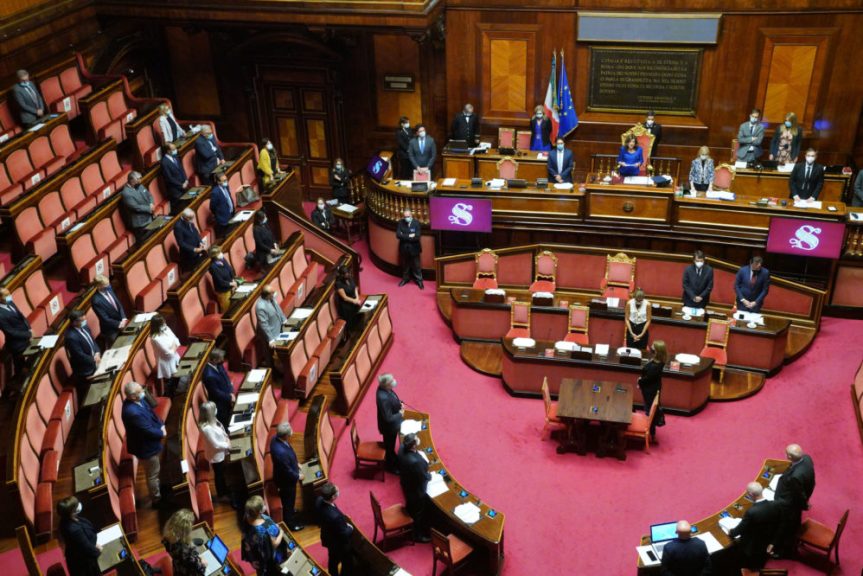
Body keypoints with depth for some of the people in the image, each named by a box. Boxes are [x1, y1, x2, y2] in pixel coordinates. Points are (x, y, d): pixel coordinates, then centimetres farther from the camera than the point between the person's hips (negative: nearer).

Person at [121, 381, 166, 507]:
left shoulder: (139, 400, -11)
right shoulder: (133, 412, -39)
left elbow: (151, 412, 5)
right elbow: (149, 431, -30)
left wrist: (161, 425, -10)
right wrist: (161, 433, -11)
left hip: (149, 444, 9)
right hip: (146, 448, -9)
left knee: (156, 471, 31)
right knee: (152, 475, 13)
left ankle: (160, 489, 53)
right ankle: (157, 500, 33)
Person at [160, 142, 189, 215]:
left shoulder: (176, 157, 4)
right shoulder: (164, 162, -20)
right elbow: (169, 178, -18)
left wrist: (186, 180, -1)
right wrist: (181, 185, -13)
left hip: (183, 186, 7)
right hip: (175, 190, -7)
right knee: (177, 211, 1)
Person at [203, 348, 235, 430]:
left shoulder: (219, 365, -11)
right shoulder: (209, 375, -36)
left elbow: (226, 377, 1)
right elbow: (216, 392, -26)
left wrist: (231, 393, -10)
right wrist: (229, 397, -16)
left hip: (227, 400, 8)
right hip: (220, 403, -8)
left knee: (226, 422, 28)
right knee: (221, 425, 14)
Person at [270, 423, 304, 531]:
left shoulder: (276, 438, -17)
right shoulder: (281, 452, -44)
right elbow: (287, 471, -29)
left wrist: (295, 463, 12)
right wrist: (298, 476, -12)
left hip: (282, 477, 8)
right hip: (286, 480, -8)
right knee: (288, 502, 18)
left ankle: (289, 513, 59)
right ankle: (290, 524, 40)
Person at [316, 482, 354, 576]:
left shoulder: (319, 500, -23)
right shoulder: (335, 516, -46)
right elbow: (344, 534, -29)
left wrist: (343, 522, 0)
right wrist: (350, 528, -7)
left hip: (328, 537, 7)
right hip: (339, 543, -7)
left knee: (333, 560, 34)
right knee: (347, 564, 23)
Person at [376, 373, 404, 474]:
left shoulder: (384, 388, -15)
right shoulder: (383, 398, -42)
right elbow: (388, 418, -33)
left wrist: (399, 404, -6)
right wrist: (400, 414, -18)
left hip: (392, 424, 8)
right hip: (389, 426, -8)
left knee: (391, 445, 31)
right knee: (389, 446, 19)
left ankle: (395, 461, 55)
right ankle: (391, 466, 43)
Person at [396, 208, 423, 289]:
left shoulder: (416, 223, -12)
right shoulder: (400, 223, -5)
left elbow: (417, 236, -21)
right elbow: (398, 235, -15)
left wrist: (404, 237, -18)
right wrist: (409, 236, -21)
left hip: (414, 248, -2)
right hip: (404, 248, 2)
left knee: (416, 266, 9)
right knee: (405, 265, 19)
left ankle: (419, 280, 22)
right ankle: (405, 278, 36)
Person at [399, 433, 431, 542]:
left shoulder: (402, 449, -20)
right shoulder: (415, 462, -45)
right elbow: (424, 477, -27)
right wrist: (430, 476, -6)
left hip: (406, 485, 8)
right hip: (416, 490, -8)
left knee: (411, 506, 33)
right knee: (419, 512, 18)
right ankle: (418, 535, 41)